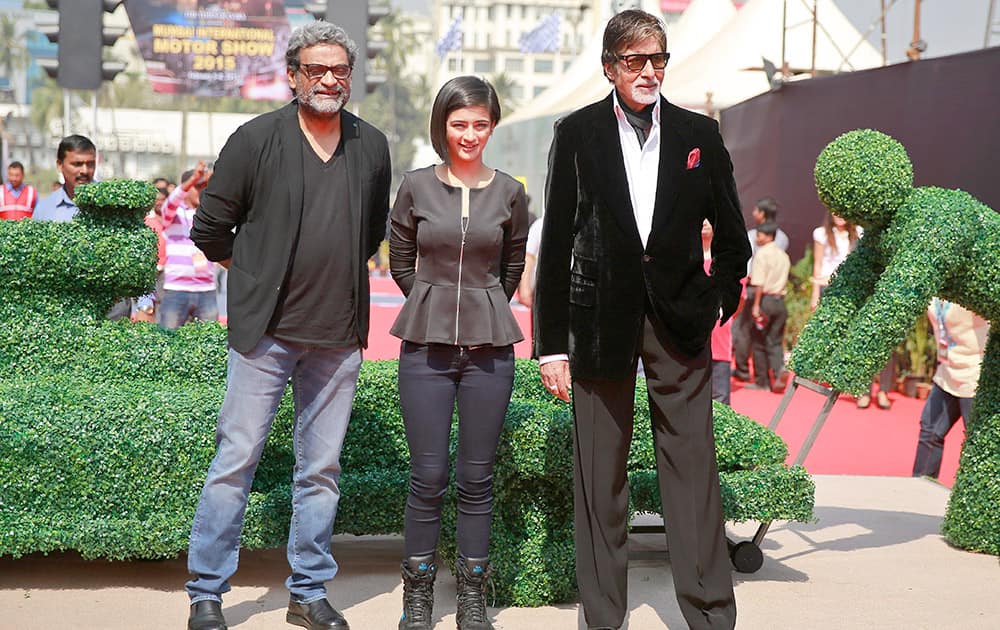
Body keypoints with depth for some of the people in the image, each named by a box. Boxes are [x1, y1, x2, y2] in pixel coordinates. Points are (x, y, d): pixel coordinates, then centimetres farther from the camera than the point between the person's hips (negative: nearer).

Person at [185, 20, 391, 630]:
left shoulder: (372, 146, 7)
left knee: (322, 470, 9)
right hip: (265, 328, -3)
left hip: (339, 336, 3)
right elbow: (210, 228, 2)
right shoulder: (256, 139, -4)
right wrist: (257, 275, 8)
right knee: (237, 459, -1)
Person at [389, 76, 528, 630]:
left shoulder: (509, 193, 3)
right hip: (425, 345, -1)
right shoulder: (416, 188, 1)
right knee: (428, 476, 1)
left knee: (477, 478, 5)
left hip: (488, 348, 1)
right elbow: (400, 263, 12)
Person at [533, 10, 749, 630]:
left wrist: (719, 302, 7)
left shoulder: (700, 134, 7)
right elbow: (557, 242, 1)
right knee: (600, 477, 4)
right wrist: (551, 343, -1)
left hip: (680, 322, 1)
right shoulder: (577, 134, 3)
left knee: (694, 468, -1)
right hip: (601, 318, -1)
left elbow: (731, 233, 14)